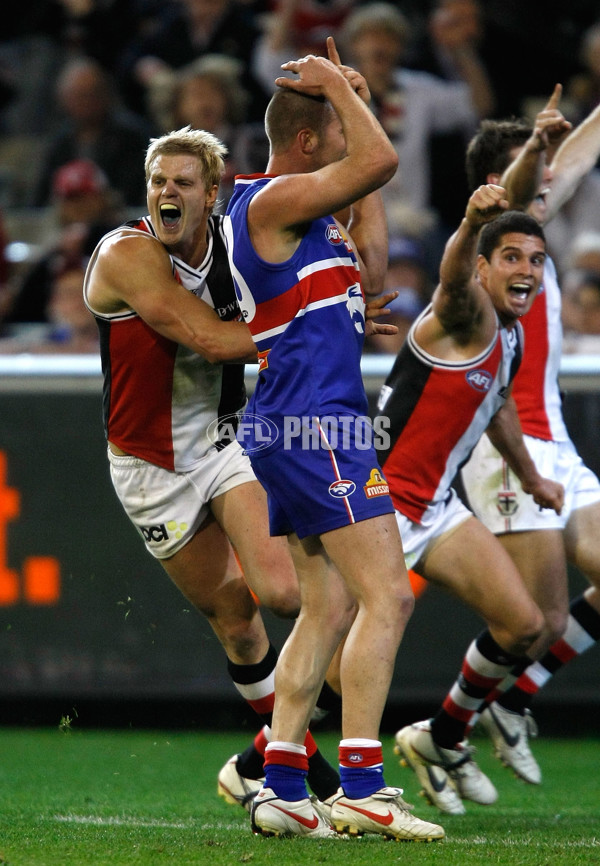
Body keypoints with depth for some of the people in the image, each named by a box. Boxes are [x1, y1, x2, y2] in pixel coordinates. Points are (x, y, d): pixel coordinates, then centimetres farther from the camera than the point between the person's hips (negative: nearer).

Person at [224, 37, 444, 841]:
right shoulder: (273, 200, -11)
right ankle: (362, 786, -17)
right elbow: (380, 161, -21)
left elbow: (371, 269, 25)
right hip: (313, 422, -10)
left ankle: (281, 787, 5)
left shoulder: (301, 214, 18)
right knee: (387, 596, -12)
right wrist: (342, 90, -4)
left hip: (296, 433, 10)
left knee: (328, 607, 9)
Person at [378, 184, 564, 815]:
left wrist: (530, 477, 45)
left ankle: (443, 739, 22)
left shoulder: (510, 337, 11)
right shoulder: (467, 317, -15)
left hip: (437, 509, 9)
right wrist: (472, 224, -62)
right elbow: (452, 277, -40)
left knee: (522, 625, 1)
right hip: (379, 498, -9)